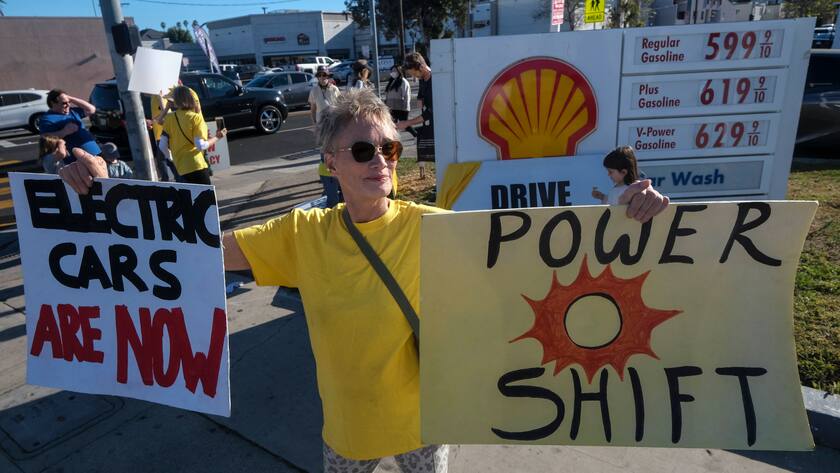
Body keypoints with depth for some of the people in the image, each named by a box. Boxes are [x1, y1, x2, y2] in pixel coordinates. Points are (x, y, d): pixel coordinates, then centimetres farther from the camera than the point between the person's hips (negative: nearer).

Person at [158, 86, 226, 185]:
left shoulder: (169, 118, 5)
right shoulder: (196, 118, -7)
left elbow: (162, 146, 2)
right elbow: (200, 145, -15)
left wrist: (170, 157, 21)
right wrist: (217, 137, -1)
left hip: (181, 168, 5)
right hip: (197, 166, -5)